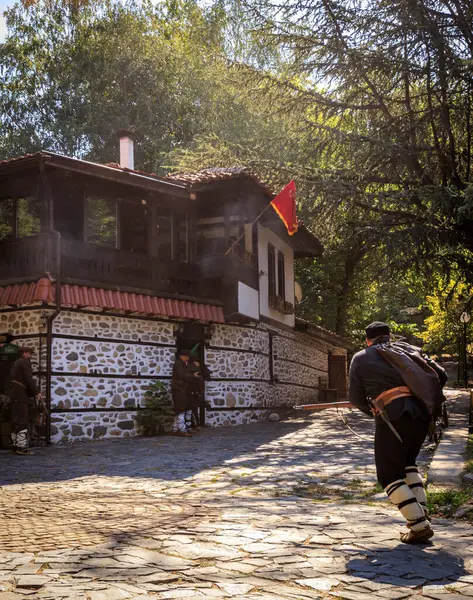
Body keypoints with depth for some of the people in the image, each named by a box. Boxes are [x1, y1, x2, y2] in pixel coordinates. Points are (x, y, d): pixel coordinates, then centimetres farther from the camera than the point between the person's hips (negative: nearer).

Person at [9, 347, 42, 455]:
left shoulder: (16, 363, 23)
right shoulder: (25, 362, -5)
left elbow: (12, 379, 19)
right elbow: (29, 379, -15)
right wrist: (37, 392, -15)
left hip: (14, 395, 10)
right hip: (21, 395, -10)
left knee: (16, 421, 10)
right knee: (22, 421, -13)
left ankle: (15, 446, 11)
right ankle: (21, 447, -18)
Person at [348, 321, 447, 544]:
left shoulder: (361, 358, 14)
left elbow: (355, 398, 14)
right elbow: (441, 375, 18)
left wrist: (372, 409, 33)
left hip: (393, 418, -5)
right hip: (421, 414, 5)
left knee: (389, 475, 7)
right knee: (407, 462, 27)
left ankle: (419, 525, -2)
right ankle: (421, 512, 17)